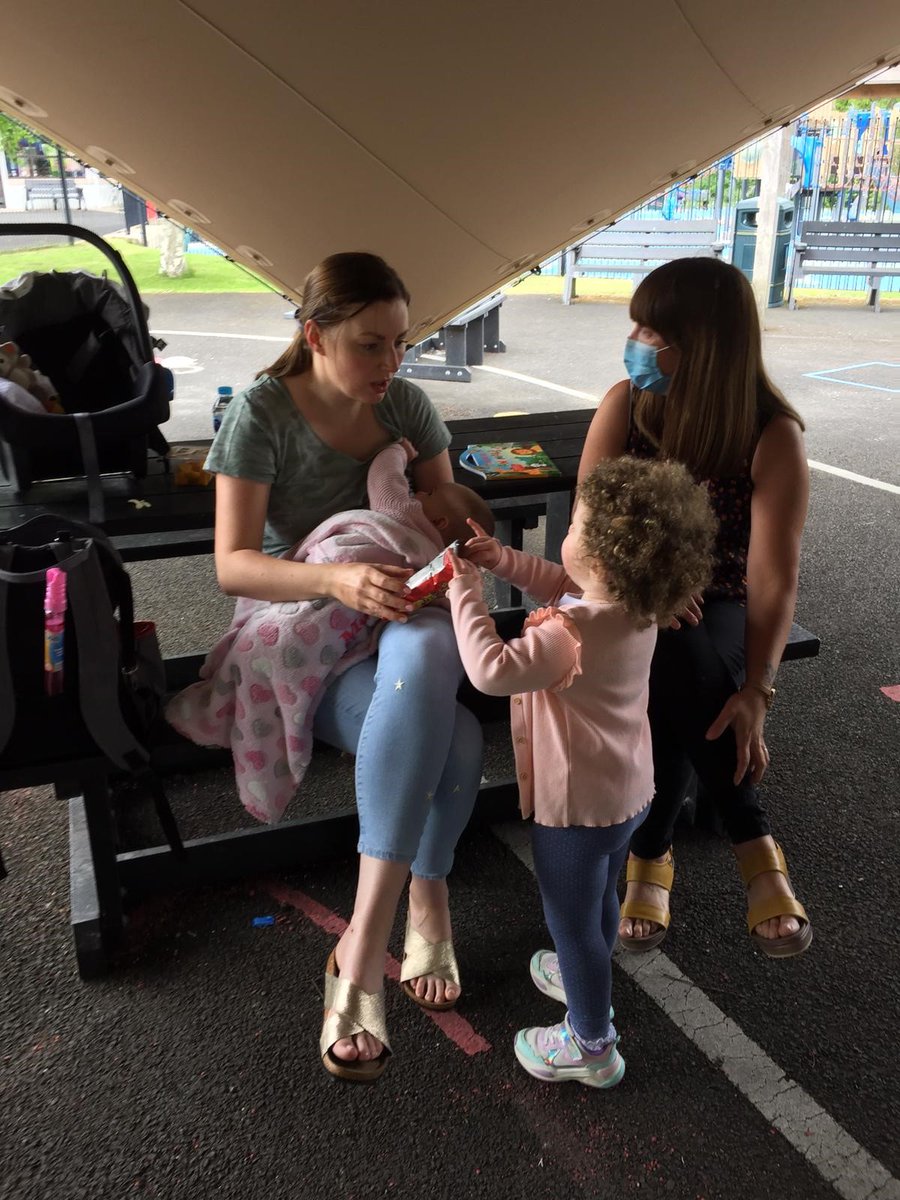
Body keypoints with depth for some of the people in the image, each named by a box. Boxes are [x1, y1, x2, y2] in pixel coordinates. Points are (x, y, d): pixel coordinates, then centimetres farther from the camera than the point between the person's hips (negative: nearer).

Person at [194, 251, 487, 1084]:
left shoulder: (407, 404, 3)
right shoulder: (264, 412, -10)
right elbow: (233, 563, -16)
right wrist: (337, 580, -35)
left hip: (402, 621, 4)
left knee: (425, 655, -35)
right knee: (453, 738, -32)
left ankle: (361, 946, -24)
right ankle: (426, 900, -10)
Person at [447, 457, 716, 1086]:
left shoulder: (572, 634, -35)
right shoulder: (635, 604, -7)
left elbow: (492, 670, -37)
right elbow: (564, 586, 10)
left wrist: (465, 591, -26)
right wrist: (503, 559, 0)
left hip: (578, 804, -9)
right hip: (627, 792, 9)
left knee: (572, 921, 13)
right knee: (600, 899, 31)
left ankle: (592, 1046, 33)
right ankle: (589, 980, 57)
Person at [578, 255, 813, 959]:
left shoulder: (774, 435, -15)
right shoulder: (626, 403, -6)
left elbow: (774, 577, -20)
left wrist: (755, 691, -29)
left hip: (720, 608, -2)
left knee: (678, 659, -34)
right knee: (665, 666, -31)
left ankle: (651, 853, -10)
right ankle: (752, 844, -8)